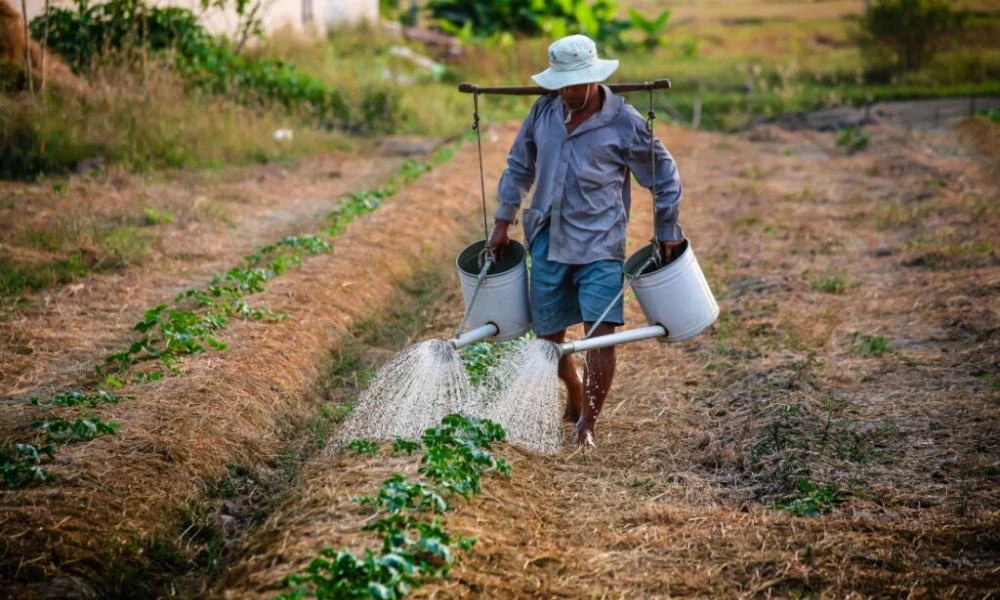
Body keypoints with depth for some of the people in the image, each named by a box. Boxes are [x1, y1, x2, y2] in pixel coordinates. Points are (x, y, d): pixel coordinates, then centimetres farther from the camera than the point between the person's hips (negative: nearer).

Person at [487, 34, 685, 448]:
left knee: (601, 331, -14)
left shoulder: (624, 123, -9)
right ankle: (576, 395, 38)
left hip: (599, 244, -4)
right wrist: (503, 221, 15)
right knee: (548, 334, 11)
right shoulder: (544, 111, 3)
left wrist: (667, 233, 3)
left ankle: (588, 423, -3)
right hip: (548, 241, 4)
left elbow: (664, 177, 2)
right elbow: (519, 166, 16)